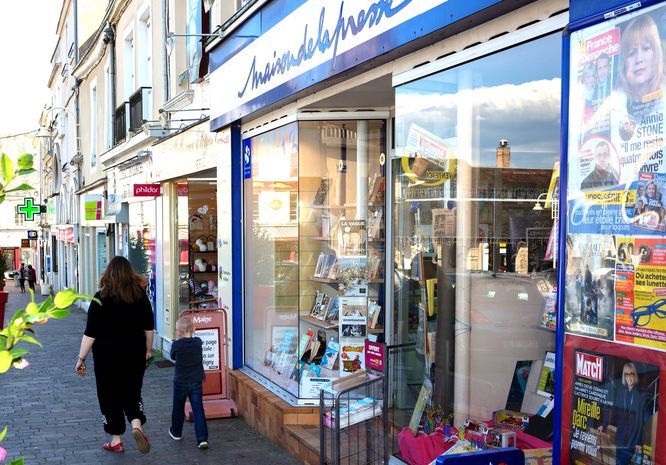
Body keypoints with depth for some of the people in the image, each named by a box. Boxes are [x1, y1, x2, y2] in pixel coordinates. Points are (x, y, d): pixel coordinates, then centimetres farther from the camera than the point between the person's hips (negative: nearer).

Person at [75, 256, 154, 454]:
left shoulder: (101, 298, -9)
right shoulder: (141, 296, 0)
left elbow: (90, 333, -8)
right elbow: (149, 328, 7)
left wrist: (81, 358, 0)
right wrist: (148, 349, 20)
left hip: (107, 354, -3)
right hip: (135, 352, 3)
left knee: (110, 395, 9)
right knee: (132, 391, 14)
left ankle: (116, 440, 16)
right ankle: (137, 424, -11)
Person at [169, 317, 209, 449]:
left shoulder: (176, 345, -15)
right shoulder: (198, 342, -7)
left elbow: (173, 356, 3)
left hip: (180, 382, -1)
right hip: (196, 382, 1)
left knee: (178, 408, 19)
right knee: (198, 410, 0)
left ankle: (176, 432, 37)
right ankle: (202, 438, -8)